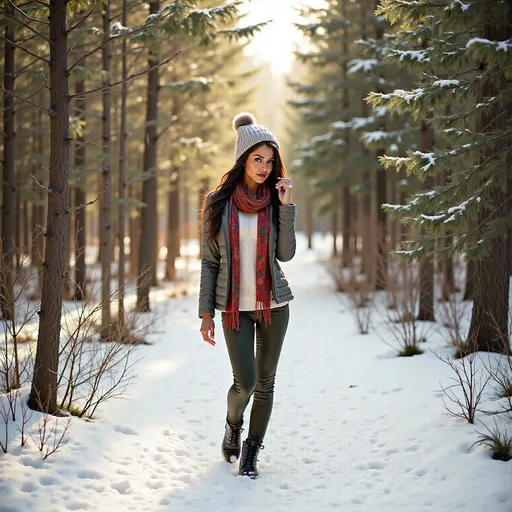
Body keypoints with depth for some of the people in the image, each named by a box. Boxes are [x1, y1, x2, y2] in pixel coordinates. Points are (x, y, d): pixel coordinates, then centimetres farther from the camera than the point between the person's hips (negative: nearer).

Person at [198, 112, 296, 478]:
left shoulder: (275, 201, 3)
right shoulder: (219, 202, -1)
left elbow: (286, 254, -7)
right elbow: (209, 261, 2)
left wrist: (286, 207, -14)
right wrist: (206, 312, -2)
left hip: (273, 303, 2)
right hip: (235, 306, -2)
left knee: (265, 382, 5)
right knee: (245, 383, -9)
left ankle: (252, 452, 21)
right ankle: (233, 427, 24)